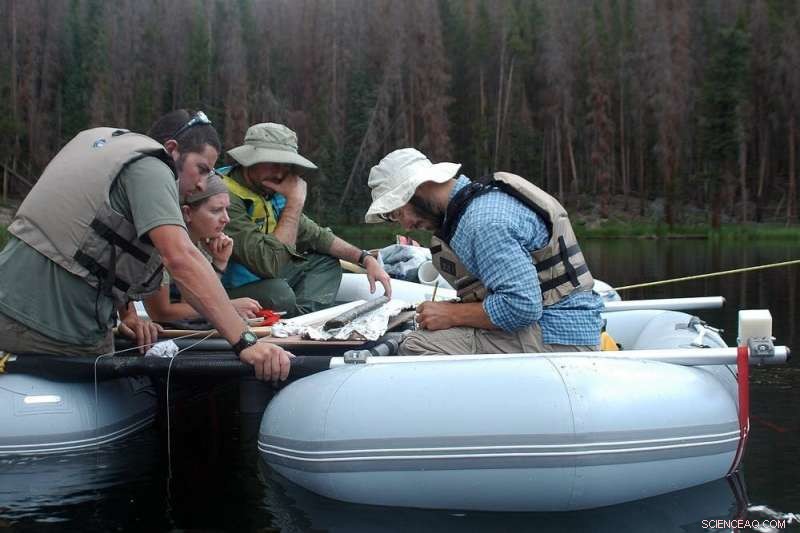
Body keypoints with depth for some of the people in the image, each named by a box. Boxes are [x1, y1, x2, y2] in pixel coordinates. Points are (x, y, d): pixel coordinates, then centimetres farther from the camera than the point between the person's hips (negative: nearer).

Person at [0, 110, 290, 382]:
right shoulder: (149, 168, -12)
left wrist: (126, 312, 12)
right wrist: (246, 342, -29)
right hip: (50, 332, -9)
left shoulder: (98, 137, 15)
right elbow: (181, 258, -26)